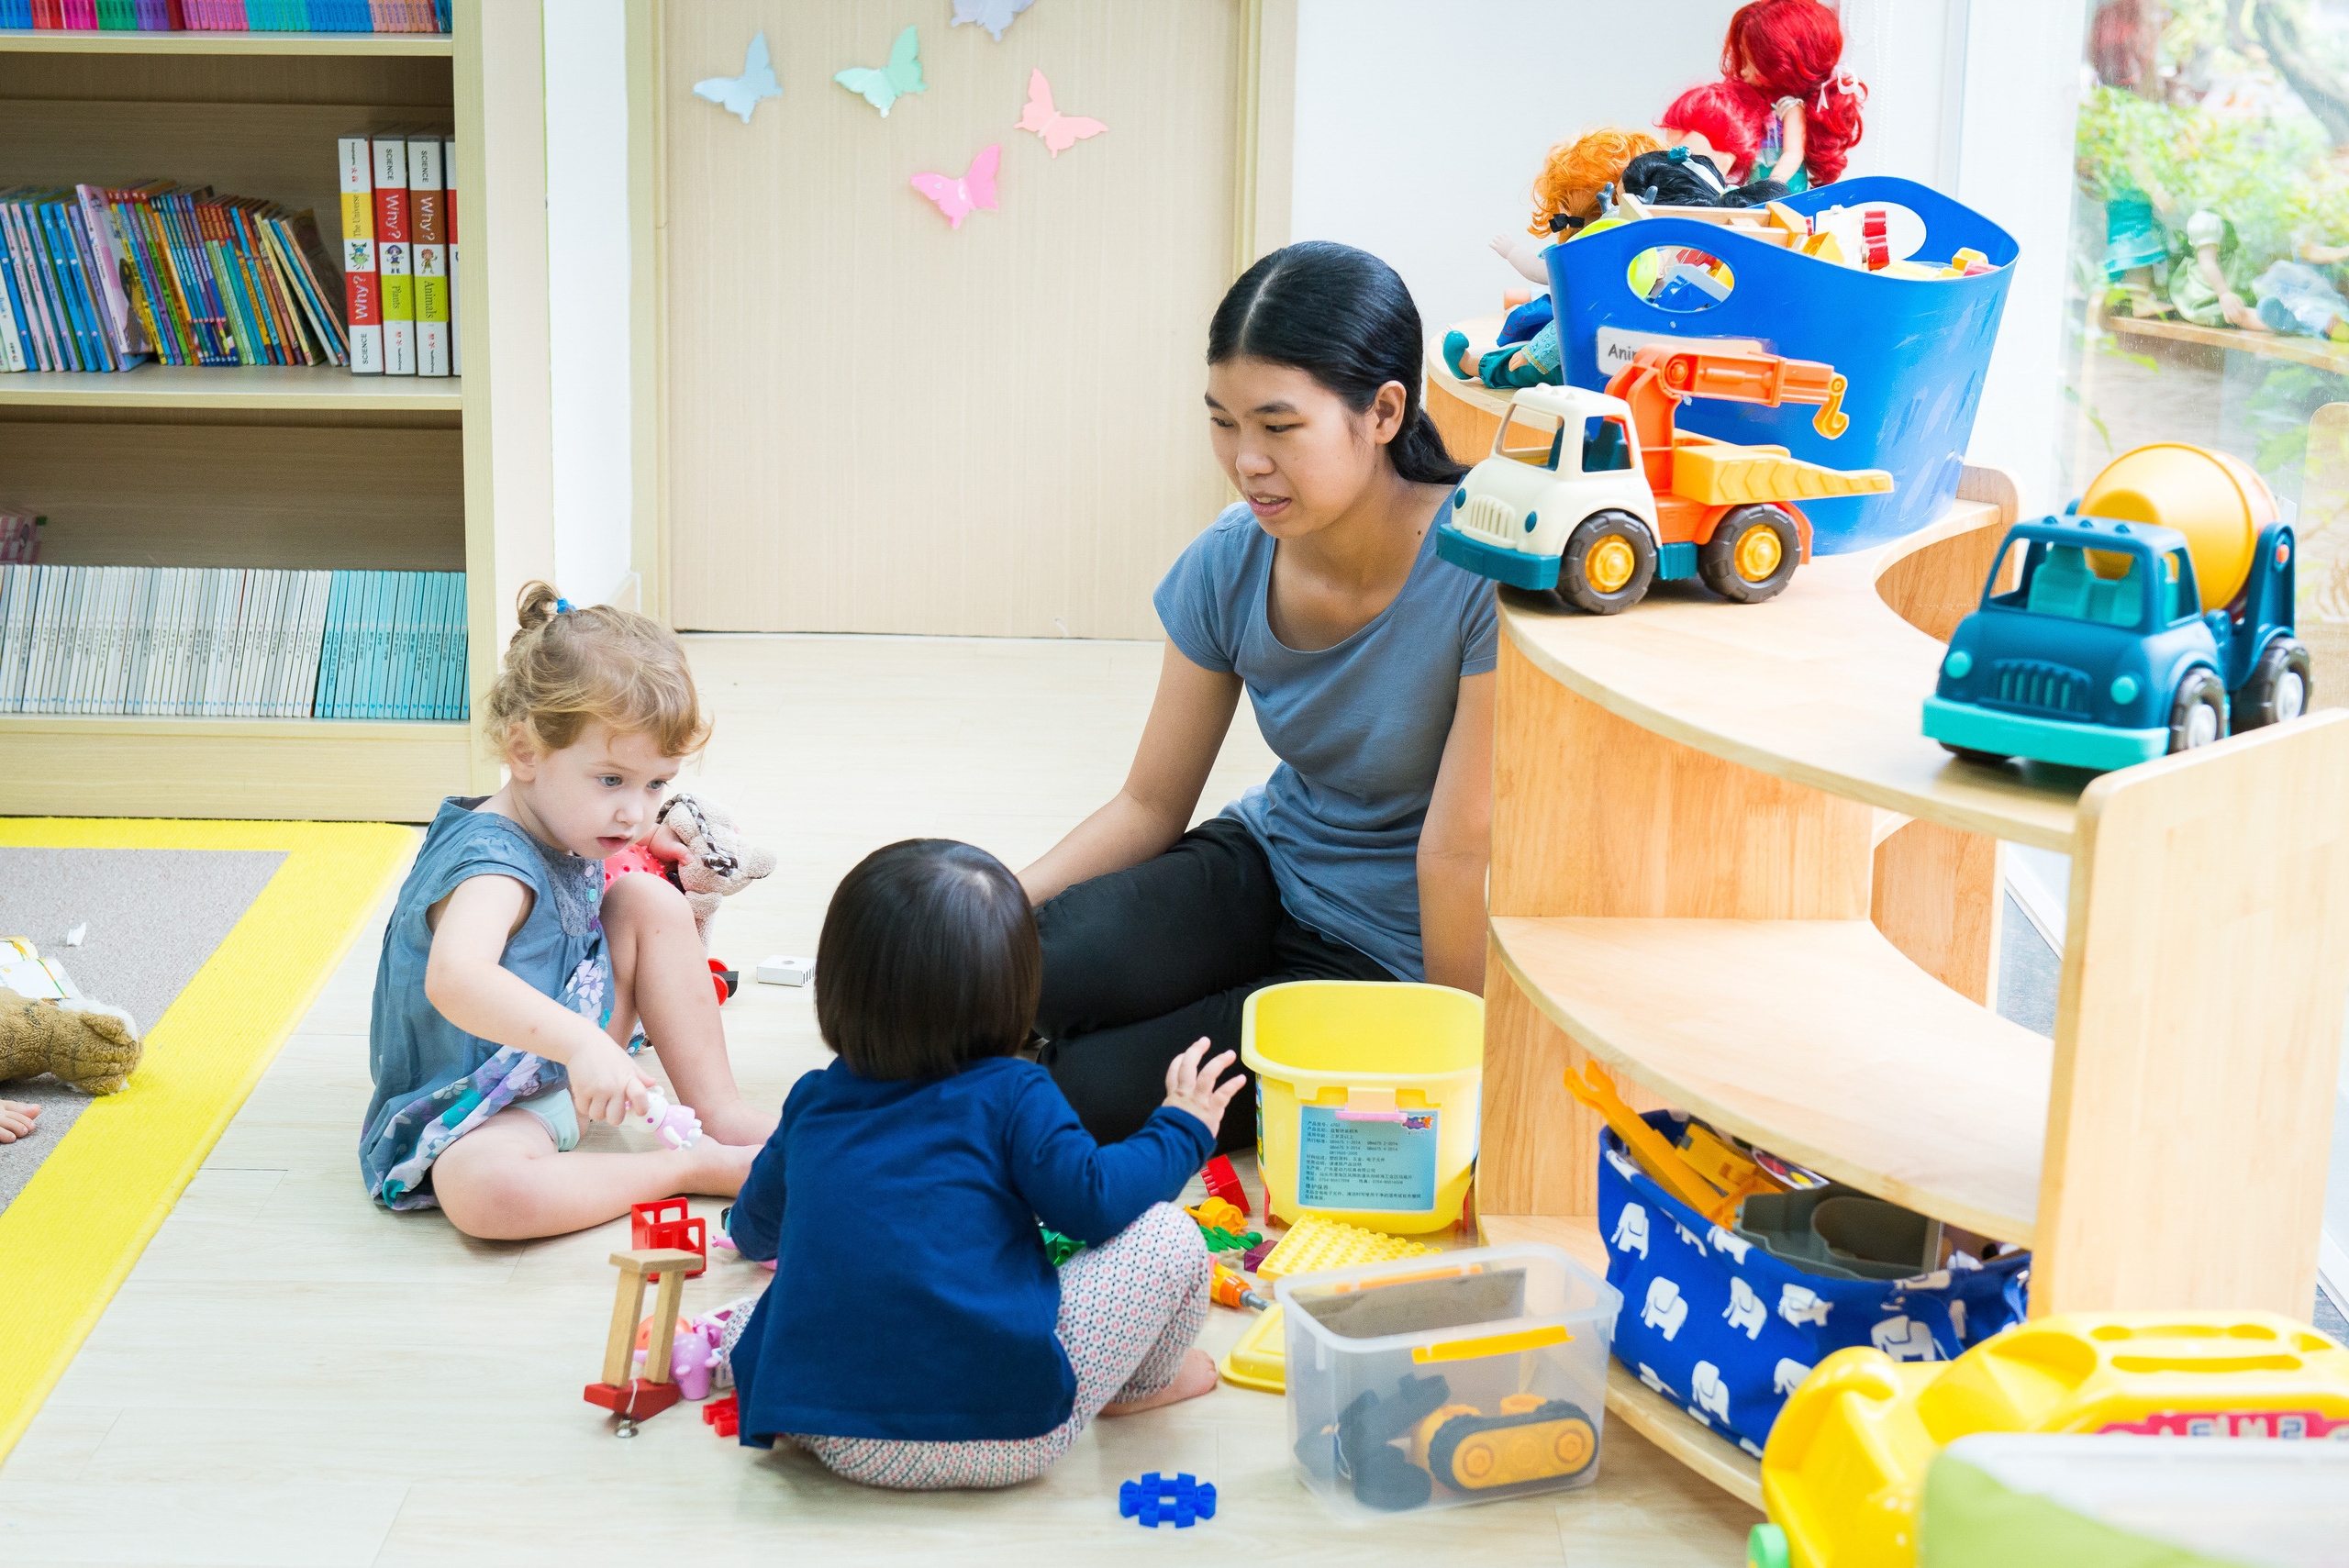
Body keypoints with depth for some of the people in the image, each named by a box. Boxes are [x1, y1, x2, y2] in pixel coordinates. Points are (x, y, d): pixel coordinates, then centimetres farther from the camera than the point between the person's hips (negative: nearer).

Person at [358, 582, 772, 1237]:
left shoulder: (566, 834, -2)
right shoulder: (492, 864, -31)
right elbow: (454, 980, -52)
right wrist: (579, 1041, -62)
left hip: (571, 1062, 9)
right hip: (469, 1106, -9)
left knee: (651, 900, -3)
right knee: (485, 1190, -42)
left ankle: (721, 1114, 1)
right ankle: (692, 1165, -24)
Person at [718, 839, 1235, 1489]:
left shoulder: (812, 1102, 15)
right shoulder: (1011, 1095, 0)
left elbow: (753, 1231, 30)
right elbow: (1091, 1201, -7)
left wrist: (751, 1236, 56)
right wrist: (1181, 1129, 11)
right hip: (1001, 1435, -5)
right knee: (1167, 1236, 11)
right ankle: (1144, 1384, 32)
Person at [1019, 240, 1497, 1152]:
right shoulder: (1231, 564, -8)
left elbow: (1459, 850, -21)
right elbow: (1151, 805, 1)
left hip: (1395, 956, -5)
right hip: (1268, 864, 5)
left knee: (1090, 1093, -20)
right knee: (1041, 966, -25)